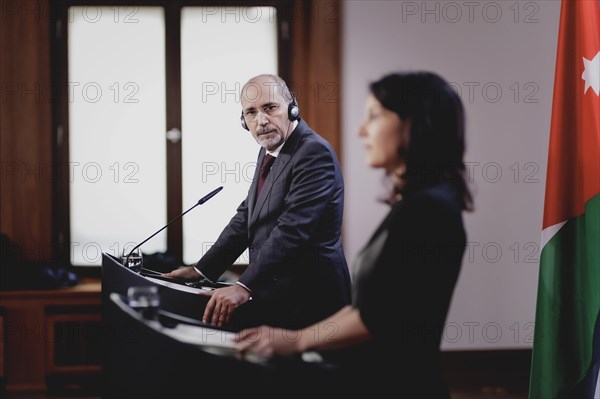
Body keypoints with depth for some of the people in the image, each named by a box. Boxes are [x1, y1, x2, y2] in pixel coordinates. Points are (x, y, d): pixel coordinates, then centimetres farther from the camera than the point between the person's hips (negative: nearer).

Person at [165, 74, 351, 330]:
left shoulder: (314, 152, -16)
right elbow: (246, 217, 19)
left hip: (307, 298, -8)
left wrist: (245, 287, -31)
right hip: (273, 293, 8)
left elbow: (293, 229, -25)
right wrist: (201, 270, 12)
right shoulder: (269, 152, 16)